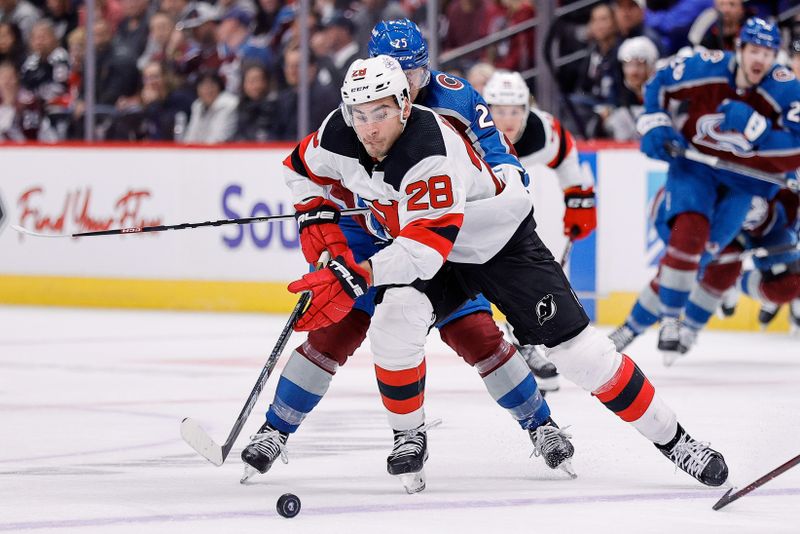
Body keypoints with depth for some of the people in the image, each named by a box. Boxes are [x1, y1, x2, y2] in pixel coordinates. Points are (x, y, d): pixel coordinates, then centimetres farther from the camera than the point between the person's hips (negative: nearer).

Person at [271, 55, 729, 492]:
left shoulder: (432, 150, -38)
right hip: (432, 255, 5)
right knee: (396, 318, -23)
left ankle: (671, 437, 3)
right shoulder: (340, 137, -17)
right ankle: (409, 435, -2)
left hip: (503, 242, -5)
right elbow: (303, 169, 6)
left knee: (573, 345, -9)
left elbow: (428, 243, -47)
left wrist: (356, 276, -57)